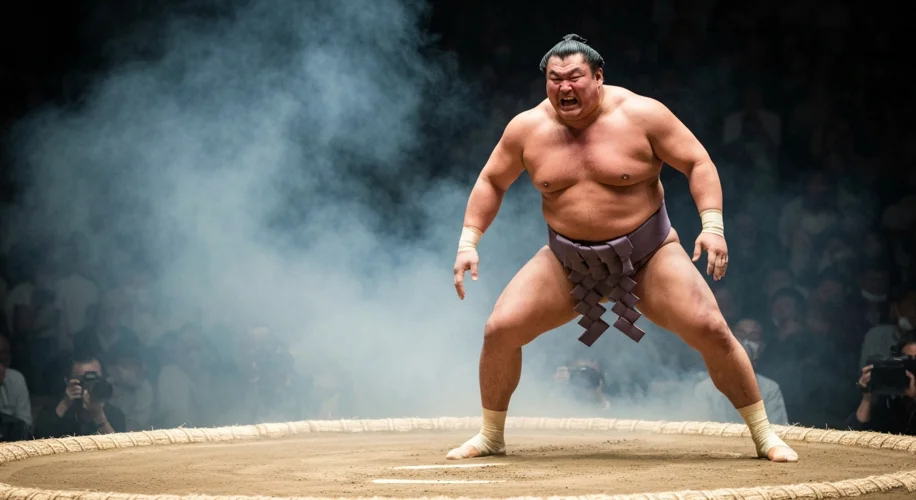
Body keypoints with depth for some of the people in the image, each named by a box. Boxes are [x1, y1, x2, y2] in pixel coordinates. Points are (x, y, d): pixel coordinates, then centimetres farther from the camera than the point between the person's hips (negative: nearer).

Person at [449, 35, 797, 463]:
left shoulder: (641, 115, -14)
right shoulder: (527, 128, -6)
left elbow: (697, 163, -10)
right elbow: (492, 182, 7)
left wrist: (712, 226, -23)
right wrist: (468, 243, -1)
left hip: (647, 255, -2)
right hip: (567, 263, 2)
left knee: (711, 331, -15)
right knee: (499, 329, -11)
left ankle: (764, 435, 1)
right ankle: (490, 436, 12)